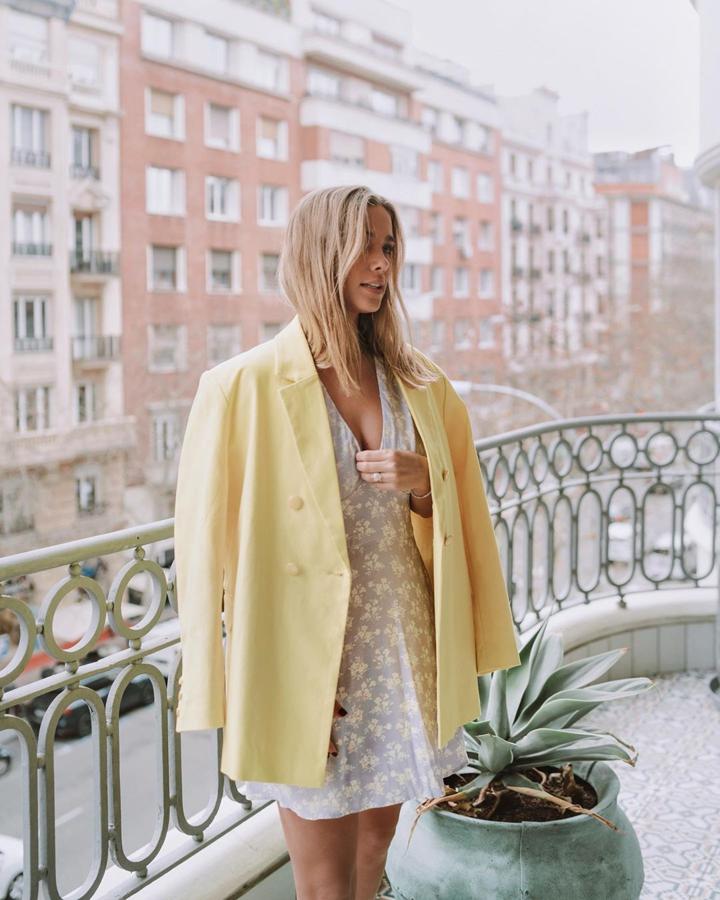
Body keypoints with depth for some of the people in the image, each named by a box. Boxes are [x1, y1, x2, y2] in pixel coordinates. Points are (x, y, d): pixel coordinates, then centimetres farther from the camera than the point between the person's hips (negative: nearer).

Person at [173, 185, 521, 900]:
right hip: (307, 659, -4)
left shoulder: (420, 385, 5)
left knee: (377, 837, 19)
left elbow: (459, 518, 13)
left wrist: (423, 486, -10)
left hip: (403, 649, 5)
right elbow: (208, 544, -8)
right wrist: (222, 691, -10)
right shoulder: (245, 386, -10)